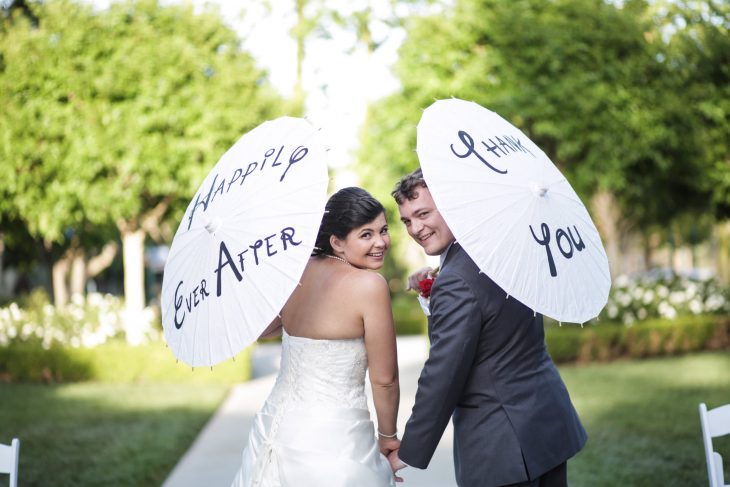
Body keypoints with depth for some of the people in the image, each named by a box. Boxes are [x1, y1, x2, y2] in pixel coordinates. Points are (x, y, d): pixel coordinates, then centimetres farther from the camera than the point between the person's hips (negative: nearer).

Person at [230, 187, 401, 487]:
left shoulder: (299, 270, -1)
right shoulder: (370, 285, -18)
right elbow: (384, 379, -13)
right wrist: (388, 436, 2)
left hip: (275, 425, 7)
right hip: (331, 438, -6)